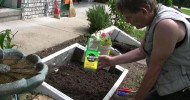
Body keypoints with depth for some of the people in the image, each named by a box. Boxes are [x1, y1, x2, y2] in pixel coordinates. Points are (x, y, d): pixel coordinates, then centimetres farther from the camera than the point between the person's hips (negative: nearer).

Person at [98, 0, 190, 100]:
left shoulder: (166, 24, -30)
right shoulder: (154, 20, 0)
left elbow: (154, 69, -24)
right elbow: (141, 51, 9)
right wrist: (112, 60, 6)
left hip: (179, 89, -8)